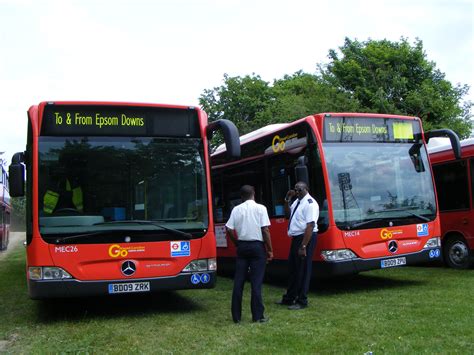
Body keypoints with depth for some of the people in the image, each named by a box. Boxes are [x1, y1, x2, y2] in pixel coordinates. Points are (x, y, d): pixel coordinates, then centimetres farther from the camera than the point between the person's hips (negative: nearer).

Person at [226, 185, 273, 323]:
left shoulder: (236, 209, 4)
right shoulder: (260, 208, -4)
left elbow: (229, 230, -2)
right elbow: (265, 230, -9)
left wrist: (237, 243, 12)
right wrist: (270, 250, -3)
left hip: (242, 246, 3)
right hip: (257, 246, -3)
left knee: (238, 281, 7)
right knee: (256, 282, 1)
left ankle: (236, 316, 11)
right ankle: (257, 316, 3)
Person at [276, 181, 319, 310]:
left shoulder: (310, 203, -17)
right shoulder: (297, 201, 11)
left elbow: (310, 226, -22)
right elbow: (287, 215, 20)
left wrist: (303, 246, -25)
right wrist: (287, 200, 4)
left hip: (306, 237, -9)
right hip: (296, 237, 9)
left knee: (303, 270, 0)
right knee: (292, 268, 17)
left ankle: (302, 301, 13)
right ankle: (289, 298, 30)